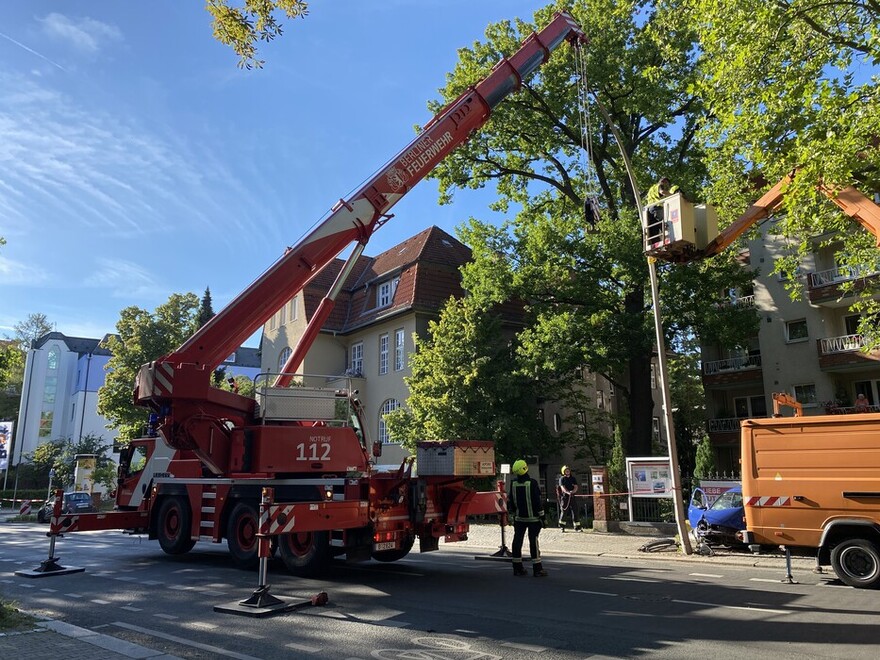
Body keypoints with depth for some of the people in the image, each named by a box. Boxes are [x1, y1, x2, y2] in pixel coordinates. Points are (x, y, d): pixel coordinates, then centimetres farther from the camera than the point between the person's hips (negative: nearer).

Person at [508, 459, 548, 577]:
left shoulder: (513, 484, 1)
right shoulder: (532, 483, -14)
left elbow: (511, 502, 9)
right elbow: (537, 502, -13)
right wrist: (542, 517, -6)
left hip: (519, 518, 4)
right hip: (533, 518, -4)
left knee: (517, 541, 7)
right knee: (533, 542, -2)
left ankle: (517, 568, 13)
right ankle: (537, 569, 1)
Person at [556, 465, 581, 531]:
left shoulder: (573, 478, 13)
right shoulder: (562, 479, 2)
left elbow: (576, 487, 3)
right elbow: (563, 488, -12)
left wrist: (573, 491, -20)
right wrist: (568, 492, -31)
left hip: (572, 497, 3)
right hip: (564, 497, -3)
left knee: (575, 512, 1)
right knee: (563, 512, 0)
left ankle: (577, 527, 5)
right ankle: (562, 526, 13)